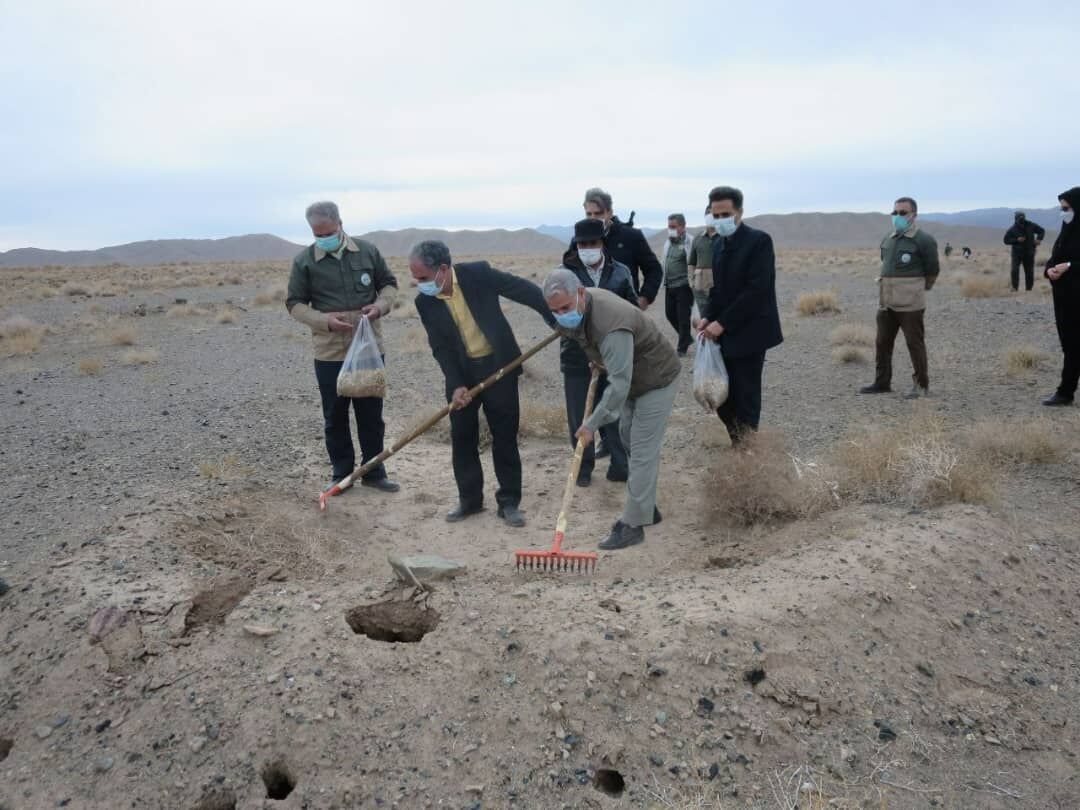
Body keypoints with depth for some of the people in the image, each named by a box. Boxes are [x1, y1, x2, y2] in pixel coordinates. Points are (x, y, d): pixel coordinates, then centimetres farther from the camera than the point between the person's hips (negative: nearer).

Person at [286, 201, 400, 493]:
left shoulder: (367, 251, 1)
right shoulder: (304, 261, -3)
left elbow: (389, 283, 11)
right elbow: (294, 303, 1)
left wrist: (380, 305, -10)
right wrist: (324, 320, -16)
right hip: (330, 353, -1)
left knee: (372, 413, 9)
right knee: (335, 416, 8)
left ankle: (374, 471, 22)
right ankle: (341, 473, 22)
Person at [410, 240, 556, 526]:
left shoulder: (479, 273, -16)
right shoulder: (425, 302, -7)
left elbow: (525, 291, -9)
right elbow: (440, 348, -6)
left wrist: (559, 318, -8)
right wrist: (456, 385, -15)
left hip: (499, 366, -2)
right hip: (462, 373, 3)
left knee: (505, 437, 3)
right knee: (462, 437, 6)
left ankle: (509, 501, 14)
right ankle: (469, 499, 22)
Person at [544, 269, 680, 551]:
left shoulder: (612, 326, -39)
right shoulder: (581, 305, -9)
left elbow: (619, 384, -40)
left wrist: (592, 424, -38)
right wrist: (597, 359, 13)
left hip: (657, 382, -10)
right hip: (633, 378, 10)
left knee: (642, 452, -10)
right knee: (629, 439, 19)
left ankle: (634, 525, -4)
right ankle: (646, 508, 32)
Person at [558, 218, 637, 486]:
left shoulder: (620, 272, 2)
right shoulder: (565, 272, -2)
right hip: (577, 356, -1)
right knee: (579, 415, 8)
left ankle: (620, 465, 22)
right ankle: (584, 466, 24)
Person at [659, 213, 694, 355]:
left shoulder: (689, 242, -13)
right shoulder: (668, 242, 11)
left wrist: (692, 283, -18)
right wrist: (662, 278, 14)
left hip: (683, 286, -8)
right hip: (669, 285, 8)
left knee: (683, 317, 1)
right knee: (670, 314, 13)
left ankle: (682, 348, 13)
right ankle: (687, 338, 33)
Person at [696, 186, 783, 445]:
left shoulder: (759, 240, -12)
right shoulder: (718, 244, 12)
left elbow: (758, 289, -19)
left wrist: (722, 323, -19)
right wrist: (708, 317, -2)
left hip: (748, 332, -7)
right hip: (725, 333, 7)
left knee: (746, 397, -1)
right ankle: (734, 443, 21)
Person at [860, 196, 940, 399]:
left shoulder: (924, 240, -8)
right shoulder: (888, 238, 11)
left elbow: (932, 271, -2)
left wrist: (919, 290, 8)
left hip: (910, 303, -7)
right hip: (886, 301, 7)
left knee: (915, 344, 0)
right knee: (882, 343, 11)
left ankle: (921, 385, 11)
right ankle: (882, 382, 21)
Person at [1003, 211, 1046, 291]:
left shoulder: (1030, 225, -1)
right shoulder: (1012, 230, -9)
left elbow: (1041, 231, 12)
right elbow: (1006, 240, -6)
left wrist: (1039, 239, -6)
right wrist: (1017, 240, -19)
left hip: (1029, 253, 2)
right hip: (1017, 253, -2)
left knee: (1029, 271, 6)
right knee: (1014, 270, -17)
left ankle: (1029, 288, 17)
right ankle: (1014, 287, -6)